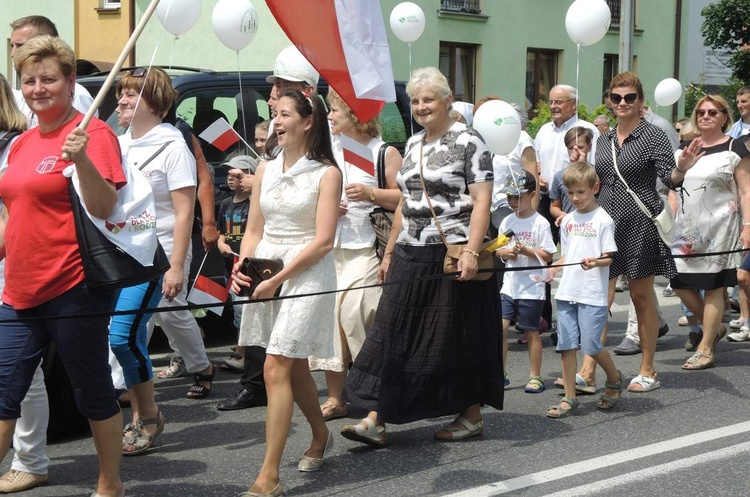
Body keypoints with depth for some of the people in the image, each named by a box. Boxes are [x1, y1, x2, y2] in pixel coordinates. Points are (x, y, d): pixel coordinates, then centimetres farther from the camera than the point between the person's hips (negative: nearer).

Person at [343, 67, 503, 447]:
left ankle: (472, 415, 18)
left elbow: (482, 202, -12)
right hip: (411, 257, 7)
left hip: (453, 256, -7)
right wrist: (390, 252, 18)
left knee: (457, 338, 3)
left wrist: (471, 251, -23)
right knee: (392, 335, 1)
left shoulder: (468, 142, -6)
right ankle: (376, 419, 1)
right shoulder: (412, 144, 15)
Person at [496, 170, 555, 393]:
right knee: (500, 326, -3)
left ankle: (535, 377, 14)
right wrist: (505, 252, -9)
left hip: (532, 288, -4)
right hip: (509, 285, 5)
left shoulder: (540, 223, -8)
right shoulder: (507, 222, 7)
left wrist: (527, 251, -21)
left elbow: (548, 255, -8)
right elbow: (498, 250, 12)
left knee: (531, 332, 3)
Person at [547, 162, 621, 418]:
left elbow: (610, 257, -9)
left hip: (593, 294, -6)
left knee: (591, 345, -6)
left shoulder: (602, 220, -4)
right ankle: (569, 398, 11)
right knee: (566, 344, 4)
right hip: (566, 291, 6)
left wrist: (596, 262, -28)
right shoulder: (567, 221, 14)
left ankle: (614, 379, 23)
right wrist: (551, 269, 4)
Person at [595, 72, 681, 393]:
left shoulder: (653, 136, -4)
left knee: (642, 298, 5)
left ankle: (648, 372, 15)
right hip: (606, 224, 5)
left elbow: (670, 178, -13)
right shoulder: (604, 140, 13)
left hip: (640, 225, -4)